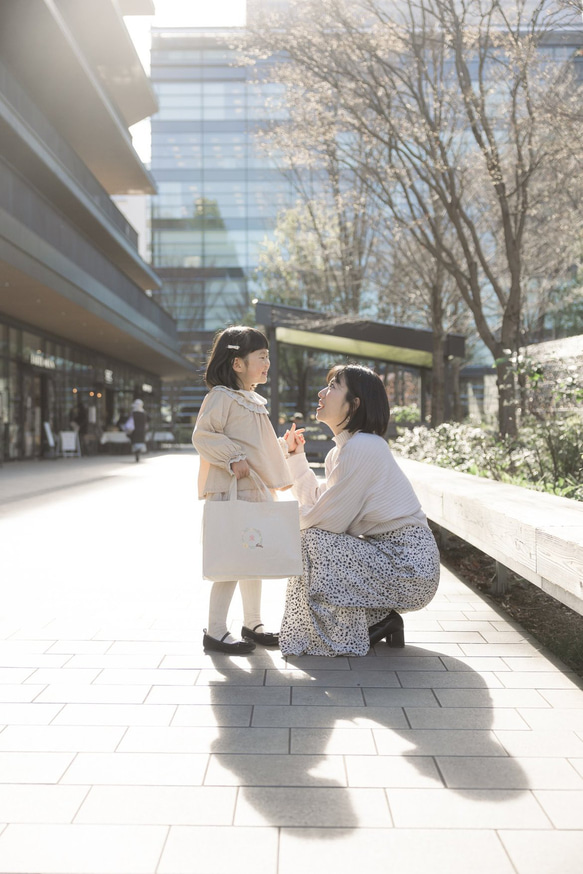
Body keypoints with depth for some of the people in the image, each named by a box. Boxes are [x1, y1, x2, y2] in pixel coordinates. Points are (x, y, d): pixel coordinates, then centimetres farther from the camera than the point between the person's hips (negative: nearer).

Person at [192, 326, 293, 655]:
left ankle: (253, 624, 26)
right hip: (229, 491, -9)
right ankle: (215, 631, 3)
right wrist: (233, 458, -24)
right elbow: (202, 435, -17)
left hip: (256, 490, 9)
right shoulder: (222, 397, -10)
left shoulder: (255, 401, 18)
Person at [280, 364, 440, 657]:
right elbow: (319, 500, 11)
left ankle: (348, 638, -1)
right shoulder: (346, 446, 11)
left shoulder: (362, 446, -19)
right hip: (393, 555, 10)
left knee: (312, 542, -15)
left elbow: (328, 519, -19)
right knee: (314, 540, 14)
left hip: (410, 568, -10)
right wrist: (295, 456, 13)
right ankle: (381, 620, 15)